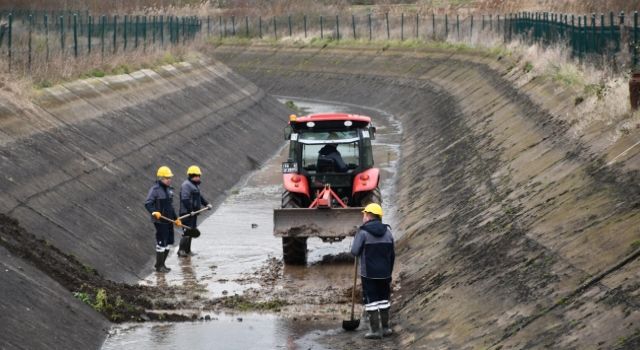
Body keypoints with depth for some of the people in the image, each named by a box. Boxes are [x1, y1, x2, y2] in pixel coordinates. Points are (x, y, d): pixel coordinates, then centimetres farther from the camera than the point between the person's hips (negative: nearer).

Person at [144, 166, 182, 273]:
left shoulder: (169, 189, 14)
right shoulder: (155, 189, -12)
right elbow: (147, 204, -20)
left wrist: (176, 219, 27)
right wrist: (154, 212, -38)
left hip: (169, 220, 8)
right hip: (160, 221, -8)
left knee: (169, 243, 12)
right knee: (161, 243, -5)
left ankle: (161, 264, 23)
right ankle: (159, 266, 5)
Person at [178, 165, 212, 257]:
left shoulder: (195, 185, 19)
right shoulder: (186, 185, -15)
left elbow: (199, 196, 30)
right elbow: (185, 199, -23)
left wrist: (206, 204, 18)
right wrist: (190, 210, -27)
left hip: (193, 212, 11)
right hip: (187, 212, -11)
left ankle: (187, 250, 22)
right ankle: (181, 250, -11)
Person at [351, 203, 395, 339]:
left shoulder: (363, 232, -12)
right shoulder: (387, 231, 5)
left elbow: (355, 252, -12)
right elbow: (392, 255, 8)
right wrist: (389, 272, 17)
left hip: (368, 273, -5)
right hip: (384, 273, 5)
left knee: (371, 301, 2)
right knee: (383, 300, 15)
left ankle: (375, 330, 2)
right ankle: (385, 328, 20)